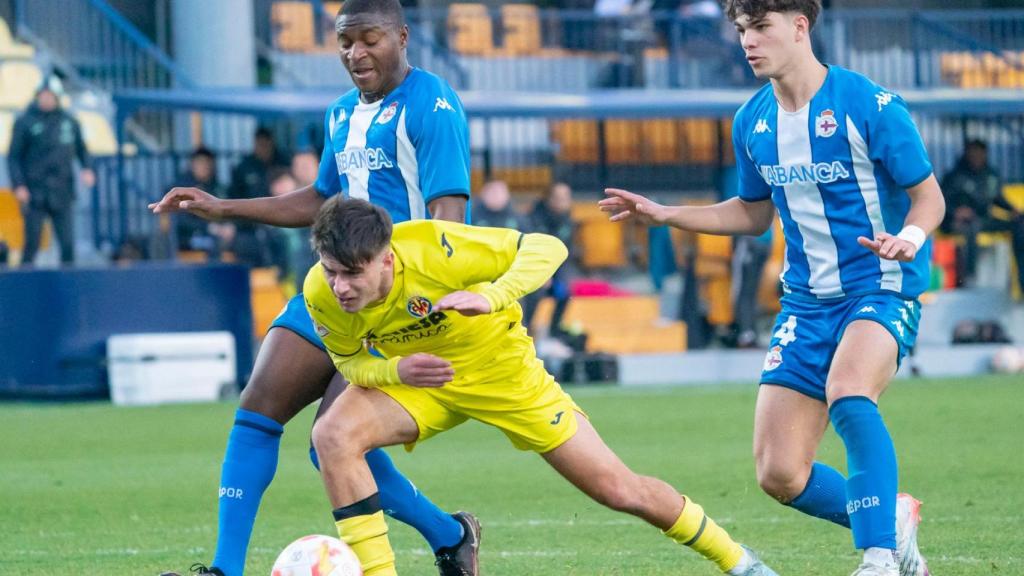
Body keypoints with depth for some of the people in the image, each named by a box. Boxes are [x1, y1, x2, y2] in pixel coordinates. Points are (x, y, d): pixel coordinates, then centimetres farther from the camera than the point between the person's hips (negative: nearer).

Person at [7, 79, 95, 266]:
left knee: (68, 243, -2)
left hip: (62, 194, 3)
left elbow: (82, 150, 20)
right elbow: (13, 157, 2)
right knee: (32, 242, -4)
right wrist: (19, 185, -9)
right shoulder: (25, 122, 2)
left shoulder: (69, 122, 11)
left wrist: (87, 168, 0)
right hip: (35, 194, -3)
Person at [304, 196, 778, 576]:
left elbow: (547, 247, -28)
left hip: (502, 369, -3)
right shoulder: (321, 294, -24)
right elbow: (351, 362, -6)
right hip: (419, 382, 3)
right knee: (333, 435, -28)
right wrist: (396, 370, -29)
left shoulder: (430, 247, -35)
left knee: (619, 490, 0)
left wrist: (490, 297, -46)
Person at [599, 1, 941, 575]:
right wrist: (665, 214, 11)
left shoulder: (869, 105, -12)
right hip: (807, 301, 6)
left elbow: (929, 195, -7)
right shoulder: (752, 122, 6)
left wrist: (909, 238, -29)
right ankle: (891, 520, 25)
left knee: (846, 391, -39)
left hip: (881, 289, -6)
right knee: (780, 476, -3)